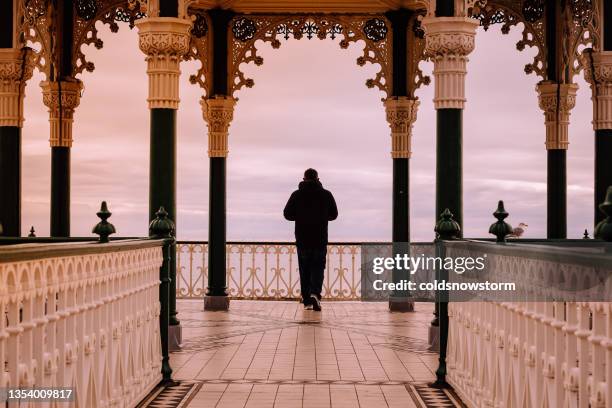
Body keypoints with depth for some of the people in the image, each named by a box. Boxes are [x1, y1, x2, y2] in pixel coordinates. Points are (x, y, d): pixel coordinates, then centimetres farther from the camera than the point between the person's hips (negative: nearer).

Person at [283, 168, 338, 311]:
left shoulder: (297, 195, -2)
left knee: (304, 270, 10)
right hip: (320, 240, 0)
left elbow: (287, 214, 0)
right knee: (318, 268, 5)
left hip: (302, 240, 0)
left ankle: (307, 301, 11)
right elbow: (333, 215, 8)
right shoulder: (326, 195, 0)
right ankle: (315, 293, -19)